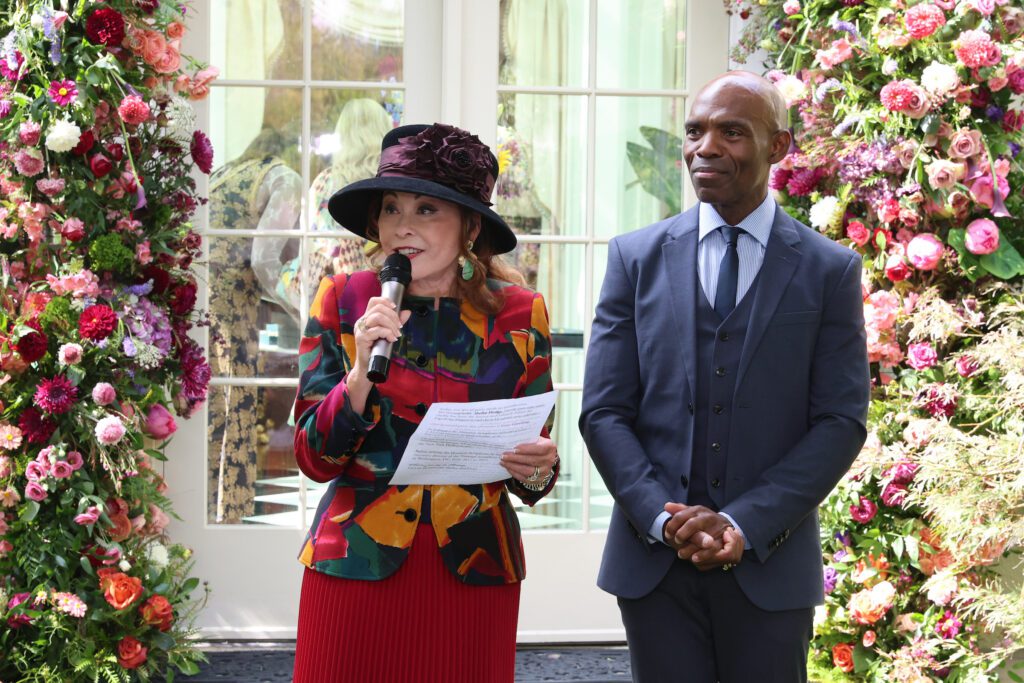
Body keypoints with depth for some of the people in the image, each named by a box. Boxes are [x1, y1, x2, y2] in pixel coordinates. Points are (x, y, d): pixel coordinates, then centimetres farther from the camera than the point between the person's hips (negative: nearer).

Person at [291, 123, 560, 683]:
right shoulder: (342, 301, 1)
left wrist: (538, 468, -16)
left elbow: (531, 458, 7)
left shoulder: (518, 315, 2)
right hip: (356, 566, 0)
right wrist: (361, 372, -18)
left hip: (473, 570, 1)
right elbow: (314, 458, -2)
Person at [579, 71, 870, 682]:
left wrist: (745, 524, -13)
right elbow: (604, 413, 2)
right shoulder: (636, 258, 6)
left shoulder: (831, 270, 2)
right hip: (653, 563, 1)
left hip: (769, 565, -1)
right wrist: (662, 518, -12)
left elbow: (841, 422, -3)